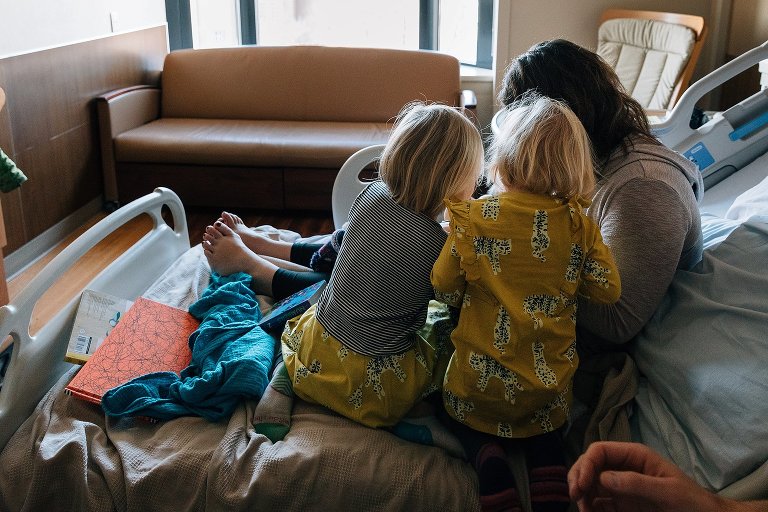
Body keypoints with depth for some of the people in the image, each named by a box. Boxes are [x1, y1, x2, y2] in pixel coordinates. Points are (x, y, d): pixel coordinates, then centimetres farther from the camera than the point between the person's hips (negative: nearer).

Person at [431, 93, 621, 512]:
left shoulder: (472, 217, -15)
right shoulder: (579, 225, -11)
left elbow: (445, 290, -7)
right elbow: (608, 290, -2)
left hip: (479, 379, -2)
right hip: (548, 385, 2)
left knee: (462, 412, 28)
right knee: (542, 423, 32)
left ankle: (486, 456, -3)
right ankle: (549, 471, 1)